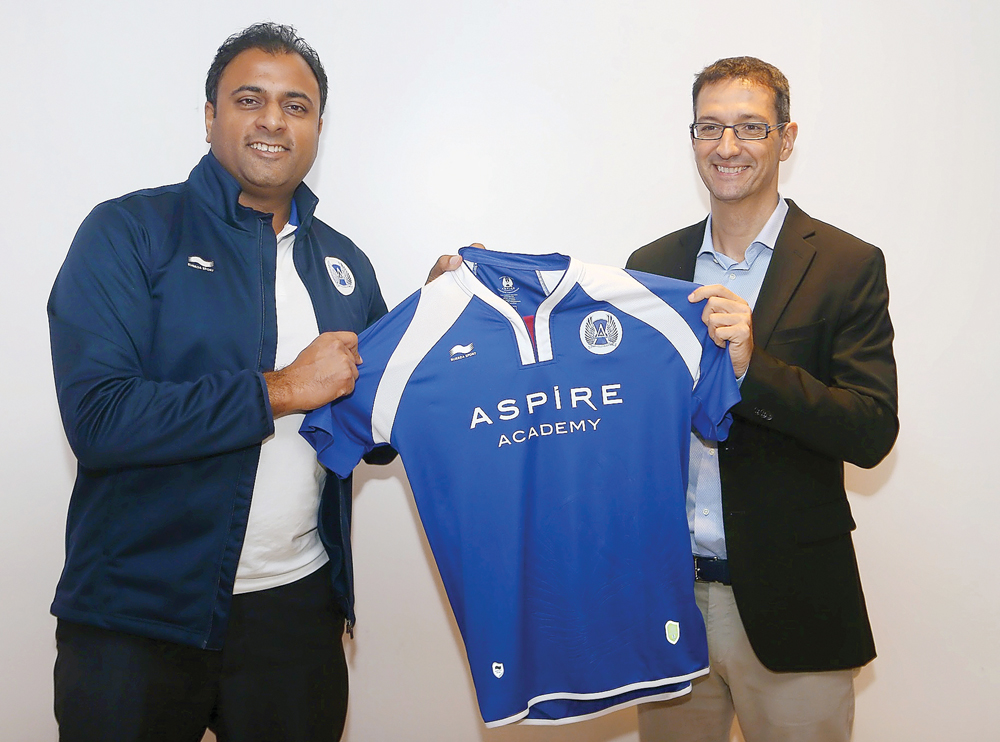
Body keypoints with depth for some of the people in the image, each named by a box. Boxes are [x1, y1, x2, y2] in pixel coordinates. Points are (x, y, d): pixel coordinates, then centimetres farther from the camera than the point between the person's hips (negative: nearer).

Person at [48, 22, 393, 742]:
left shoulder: (344, 263, 8)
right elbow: (97, 417, -18)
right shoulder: (130, 231, -6)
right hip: (137, 613, -3)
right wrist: (278, 390, -18)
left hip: (298, 606, 4)